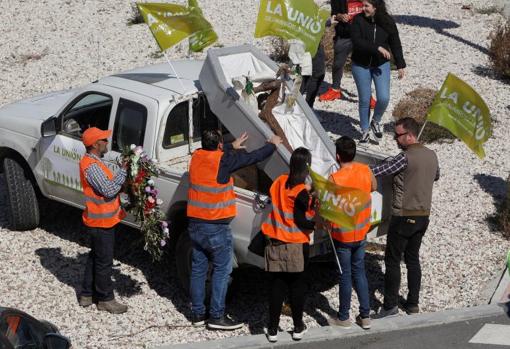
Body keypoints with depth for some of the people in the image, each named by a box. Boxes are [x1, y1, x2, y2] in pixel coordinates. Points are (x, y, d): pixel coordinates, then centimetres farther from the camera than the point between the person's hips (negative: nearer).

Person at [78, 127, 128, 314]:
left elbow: (107, 185, 12)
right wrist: (123, 170, -22)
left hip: (98, 220, 11)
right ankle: (105, 299, 12)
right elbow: (109, 189, -28)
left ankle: (87, 295, 29)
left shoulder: (93, 162, 10)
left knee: (95, 257, 20)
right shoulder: (91, 166, -24)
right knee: (104, 261, 1)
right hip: (101, 221, -11)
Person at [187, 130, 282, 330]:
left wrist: (233, 147, 40)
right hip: (215, 227, -7)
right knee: (221, 270, 2)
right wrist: (272, 145, 10)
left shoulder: (197, 156, 2)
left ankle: (197, 313, 19)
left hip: (194, 224, 7)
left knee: (198, 268, 13)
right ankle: (217, 316, 2)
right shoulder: (224, 160, -17)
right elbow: (252, 158, -7)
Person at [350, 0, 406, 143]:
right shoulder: (358, 20, -11)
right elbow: (357, 42, -22)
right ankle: (365, 131, 23)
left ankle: (376, 122, 20)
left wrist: (400, 65, 2)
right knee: (364, 100, 5)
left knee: (384, 98, -10)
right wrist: (378, 48, -28)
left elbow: (395, 44, 3)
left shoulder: (387, 22, -5)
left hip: (381, 65, 1)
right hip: (361, 65, -1)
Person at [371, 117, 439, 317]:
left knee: (392, 261, 1)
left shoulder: (406, 158, -18)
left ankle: (390, 305, 4)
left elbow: (379, 171, -20)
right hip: (423, 216, 7)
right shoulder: (431, 155, 5)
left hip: (404, 217, -7)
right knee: (413, 259, 16)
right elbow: (436, 176, 24)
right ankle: (413, 304, 20)